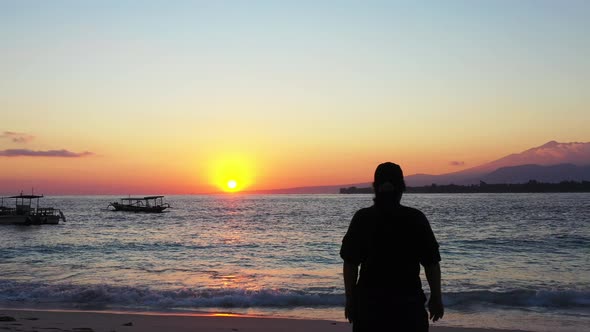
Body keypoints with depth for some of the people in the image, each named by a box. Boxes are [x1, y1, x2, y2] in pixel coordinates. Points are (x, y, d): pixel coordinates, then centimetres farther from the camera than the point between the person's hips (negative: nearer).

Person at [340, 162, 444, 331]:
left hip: (369, 301, 1)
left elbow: (350, 263, -2)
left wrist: (350, 299, 7)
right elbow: (431, 263, -2)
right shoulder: (416, 219, -5)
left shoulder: (362, 218, -4)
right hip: (408, 302, -1)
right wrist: (436, 298, 9)